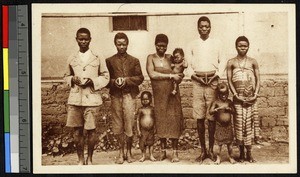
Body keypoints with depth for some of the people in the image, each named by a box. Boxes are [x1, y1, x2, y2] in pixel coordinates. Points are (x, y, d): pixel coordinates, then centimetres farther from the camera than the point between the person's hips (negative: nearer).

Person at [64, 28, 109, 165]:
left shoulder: (98, 58, 3)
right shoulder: (72, 59, 10)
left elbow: (105, 77, 6)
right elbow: (66, 76, 20)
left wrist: (93, 81, -11)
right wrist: (72, 79, -3)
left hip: (92, 99, -2)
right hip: (75, 99, 2)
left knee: (91, 130, 2)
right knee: (77, 131, 4)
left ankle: (89, 159, 19)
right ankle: (80, 160, 18)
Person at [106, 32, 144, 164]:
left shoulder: (134, 61, 12)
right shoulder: (109, 61, 11)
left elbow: (140, 78, 5)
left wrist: (127, 80, -10)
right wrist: (114, 82, -12)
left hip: (129, 95, 0)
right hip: (115, 95, 1)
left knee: (129, 124, -4)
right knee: (117, 125, 2)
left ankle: (128, 152, 9)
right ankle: (121, 152, 13)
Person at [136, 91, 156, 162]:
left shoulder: (152, 109, 1)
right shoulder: (140, 110, -3)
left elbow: (154, 119, 7)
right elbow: (138, 120, -1)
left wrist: (154, 128, 4)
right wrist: (138, 130, -5)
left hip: (151, 129, 1)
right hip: (143, 130, -1)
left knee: (151, 143, 8)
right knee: (142, 143, 4)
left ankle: (151, 156, 18)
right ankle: (143, 156, 18)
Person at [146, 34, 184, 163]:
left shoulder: (170, 58, 8)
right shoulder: (151, 58, 3)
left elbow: (179, 79, 10)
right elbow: (152, 74, -13)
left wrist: (179, 76, -13)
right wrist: (170, 76, -12)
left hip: (173, 95, 0)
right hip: (159, 96, 0)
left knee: (174, 122, -3)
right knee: (161, 122, 5)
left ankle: (175, 152, 2)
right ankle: (163, 151, 17)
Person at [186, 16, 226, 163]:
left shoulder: (216, 43, 11)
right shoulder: (192, 45, 12)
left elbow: (222, 61, 9)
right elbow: (188, 64, 9)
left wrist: (217, 74, -5)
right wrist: (194, 75, -6)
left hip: (212, 81, -1)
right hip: (197, 81, 1)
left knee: (212, 117, -1)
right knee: (199, 117, 0)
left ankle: (211, 150, 9)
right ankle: (203, 150, 9)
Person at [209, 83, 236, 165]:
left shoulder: (229, 102, 3)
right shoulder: (216, 102, -5)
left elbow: (234, 112, 4)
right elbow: (210, 111, -14)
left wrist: (229, 109, -15)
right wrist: (218, 108, -27)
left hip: (228, 125, 2)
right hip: (219, 125, -2)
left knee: (229, 142, 9)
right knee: (219, 142, 1)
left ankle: (231, 157, 21)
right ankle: (218, 158, 11)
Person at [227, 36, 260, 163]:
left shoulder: (253, 62, 7)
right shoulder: (231, 62, 4)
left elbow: (258, 80, 7)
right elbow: (229, 81, 1)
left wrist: (255, 94, -5)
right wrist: (236, 95, -9)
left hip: (251, 98, 1)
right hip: (238, 98, -1)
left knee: (249, 123, -1)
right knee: (239, 123, -2)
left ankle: (249, 153, 7)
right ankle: (241, 152, 8)